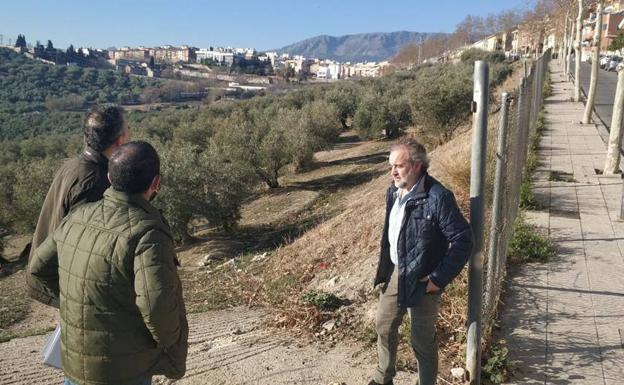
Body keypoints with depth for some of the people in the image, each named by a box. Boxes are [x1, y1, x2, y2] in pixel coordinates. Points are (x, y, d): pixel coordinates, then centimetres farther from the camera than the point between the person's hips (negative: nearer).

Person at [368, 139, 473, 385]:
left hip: (421, 281, -8)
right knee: (384, 326, 22)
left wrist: (439, 279, -21)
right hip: (394, 273, 8)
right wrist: (384, 268, 13)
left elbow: (463, 240, -21)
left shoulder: (438, 198, -23)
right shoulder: (393, 192, 2)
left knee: (422, 342, 9)